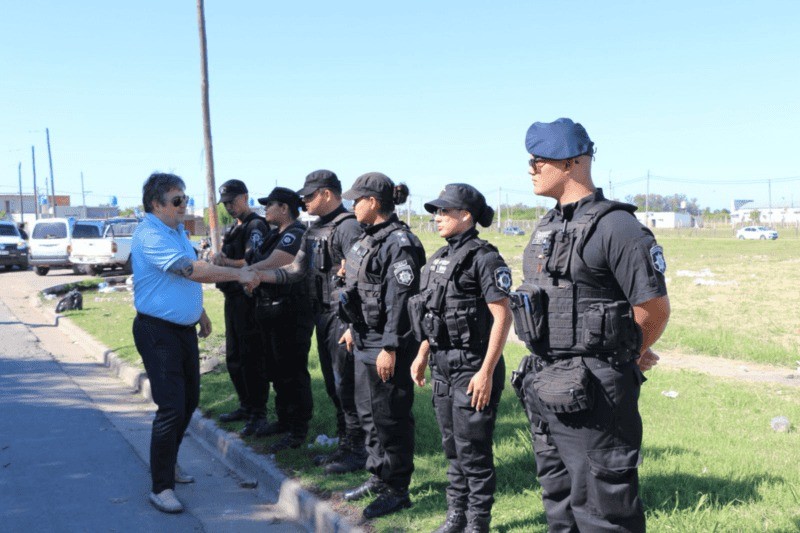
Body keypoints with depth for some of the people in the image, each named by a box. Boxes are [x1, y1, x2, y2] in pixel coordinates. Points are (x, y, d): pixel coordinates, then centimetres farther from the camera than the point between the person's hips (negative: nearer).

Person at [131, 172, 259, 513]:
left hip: (184, 328, 10)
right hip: (158, 331, -9)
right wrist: (238, 275, -27)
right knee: (172, 407, -10)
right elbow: (192, 270, -30)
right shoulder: (150, 236, -20)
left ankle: (169, 464, 34)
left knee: (189, 399, 17)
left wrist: (200, 311, 24)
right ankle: (161, 487, 1)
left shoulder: (177, 230, 11)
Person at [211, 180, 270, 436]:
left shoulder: (255, 226, -11)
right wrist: (218, 258, 5)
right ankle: (246, 406, 28)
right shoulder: (233, 228, 17)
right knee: (233, 358, 16)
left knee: (251, 357, -7)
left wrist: (225, 262, -35)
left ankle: (259, 415, 1)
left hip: (248, 298, -10)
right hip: (232, 297, 10)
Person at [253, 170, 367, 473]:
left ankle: (357, 451, 10)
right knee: (333, 385, 15)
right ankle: (344, 445, 28)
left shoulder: (347, 227, -14)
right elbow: (298, 269, 14)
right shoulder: (314, 230, 15)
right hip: (322, 315, 10)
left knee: (346, 385, -3)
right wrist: (260, 275, 2)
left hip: (343, 317, -10)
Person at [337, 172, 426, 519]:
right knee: (369, 413, 19)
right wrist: (353, 328, 21)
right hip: (365, 342, 10)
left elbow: (400, 302, -22)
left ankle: (396, 490, 15)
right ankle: (378, 476, 34)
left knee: (391, 418, 1)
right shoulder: (370, 238, 12)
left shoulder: (399, 243, -18)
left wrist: (390, 348, -23)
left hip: (387, 346, -10)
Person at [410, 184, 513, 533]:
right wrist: (422, 355, 15)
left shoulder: (483, 258, -13)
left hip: (472, 367, -8)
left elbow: (502, 317, -17)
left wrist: (486, 372, -20)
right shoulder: (440, 258, 11)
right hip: (443, 366, 8)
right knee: (452, 447, 17)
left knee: (473, 451, 2)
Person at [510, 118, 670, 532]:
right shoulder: (548, 226, 12)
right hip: (544, 390, 9)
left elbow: (655, 308, -15)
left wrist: (626, 357, 2)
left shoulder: (614, 226, -15)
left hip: (591, 394, -9)